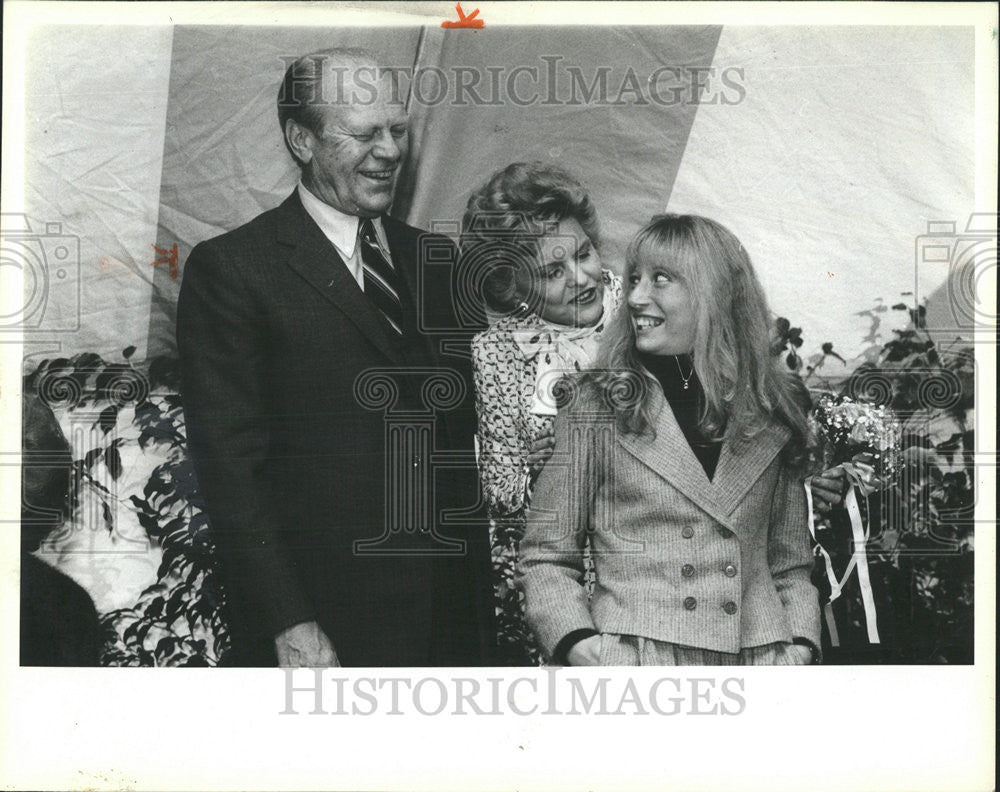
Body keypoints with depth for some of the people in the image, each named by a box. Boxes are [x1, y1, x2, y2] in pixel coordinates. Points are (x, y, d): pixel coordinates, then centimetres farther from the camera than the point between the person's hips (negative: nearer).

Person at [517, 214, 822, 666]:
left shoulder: (770, 416, 12)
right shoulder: (595, 408, 4)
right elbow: (544, 558, 4)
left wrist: (800, 644, 2)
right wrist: (578, 641, -11)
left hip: (757, 662, 3)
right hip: (634, 659, -2)